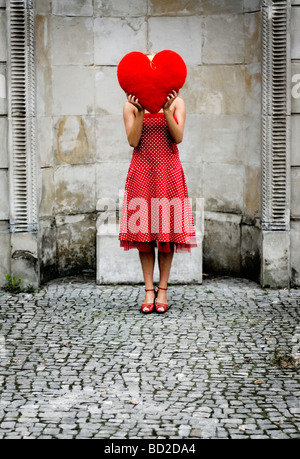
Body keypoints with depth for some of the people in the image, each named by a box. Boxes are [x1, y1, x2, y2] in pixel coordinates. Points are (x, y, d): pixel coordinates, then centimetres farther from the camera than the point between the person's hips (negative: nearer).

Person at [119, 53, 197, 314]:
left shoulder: (176, 102, 6)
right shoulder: (131, 105, 6)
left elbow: (178, 137, -6)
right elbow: (133, 141, -5)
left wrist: (166, 108, -14)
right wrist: (141, 111, -12)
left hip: (168, 171, 0)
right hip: (142, 172, 0)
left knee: (167, 228, -1)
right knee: (143, 230, -1)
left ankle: (162, 290, 7)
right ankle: (149, 290, 7)